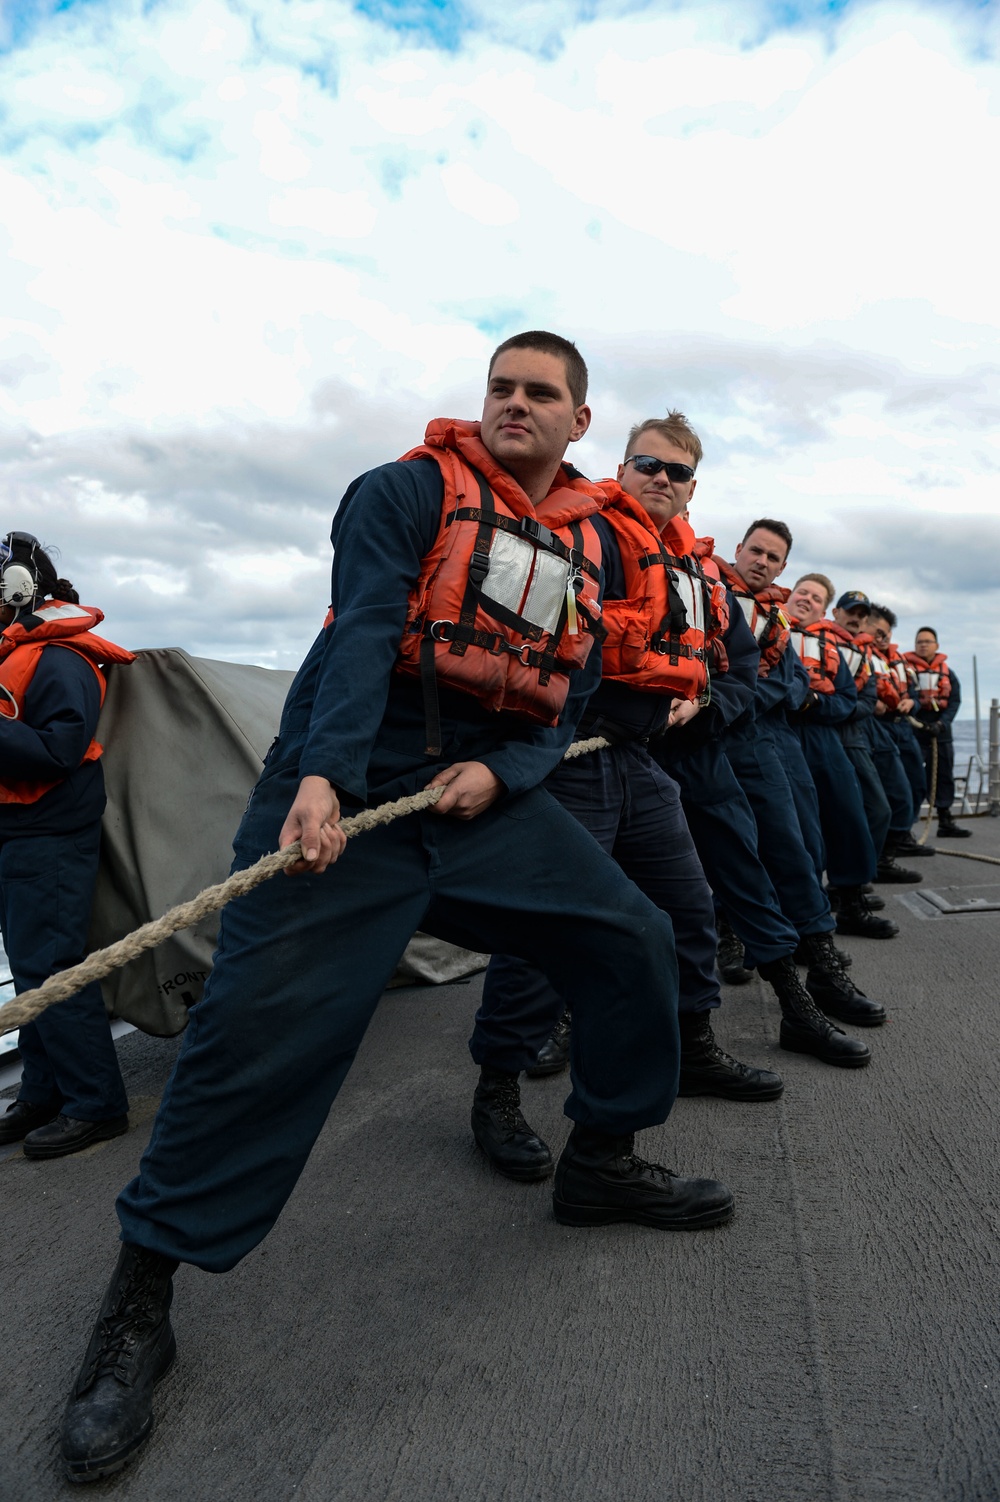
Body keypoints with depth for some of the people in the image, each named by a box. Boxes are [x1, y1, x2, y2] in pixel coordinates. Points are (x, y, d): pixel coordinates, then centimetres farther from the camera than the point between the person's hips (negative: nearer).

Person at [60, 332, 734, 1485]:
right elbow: (363, 628, -16)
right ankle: (138, 1300, 4)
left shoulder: (587, 548, 16)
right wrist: (321, 776, -29)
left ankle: (603, 1160, 26)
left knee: (633, 944, 2)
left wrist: (498, 771, -8)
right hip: (348, 786, -5)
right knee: (262, 1024, -15)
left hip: (490, 790, 6)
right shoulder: (410, 490, 0)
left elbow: (565, 700, 12)